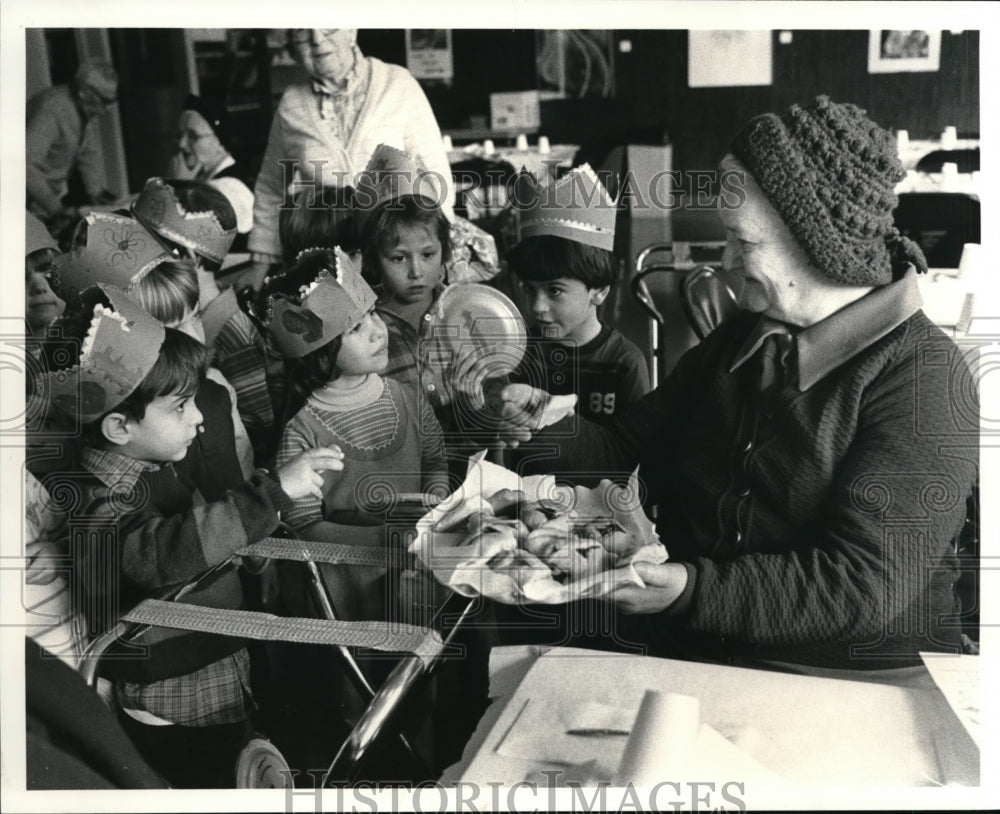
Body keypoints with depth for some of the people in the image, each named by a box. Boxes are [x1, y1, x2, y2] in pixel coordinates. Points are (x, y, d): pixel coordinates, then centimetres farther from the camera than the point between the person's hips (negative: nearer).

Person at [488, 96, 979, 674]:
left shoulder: (923, 378, -12)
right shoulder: (739, 340, 10)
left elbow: (869, 583, -19)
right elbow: (626, 448, 14)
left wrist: (696, 590, -27)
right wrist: (549, 426, -6)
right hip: (683, 655, 5)